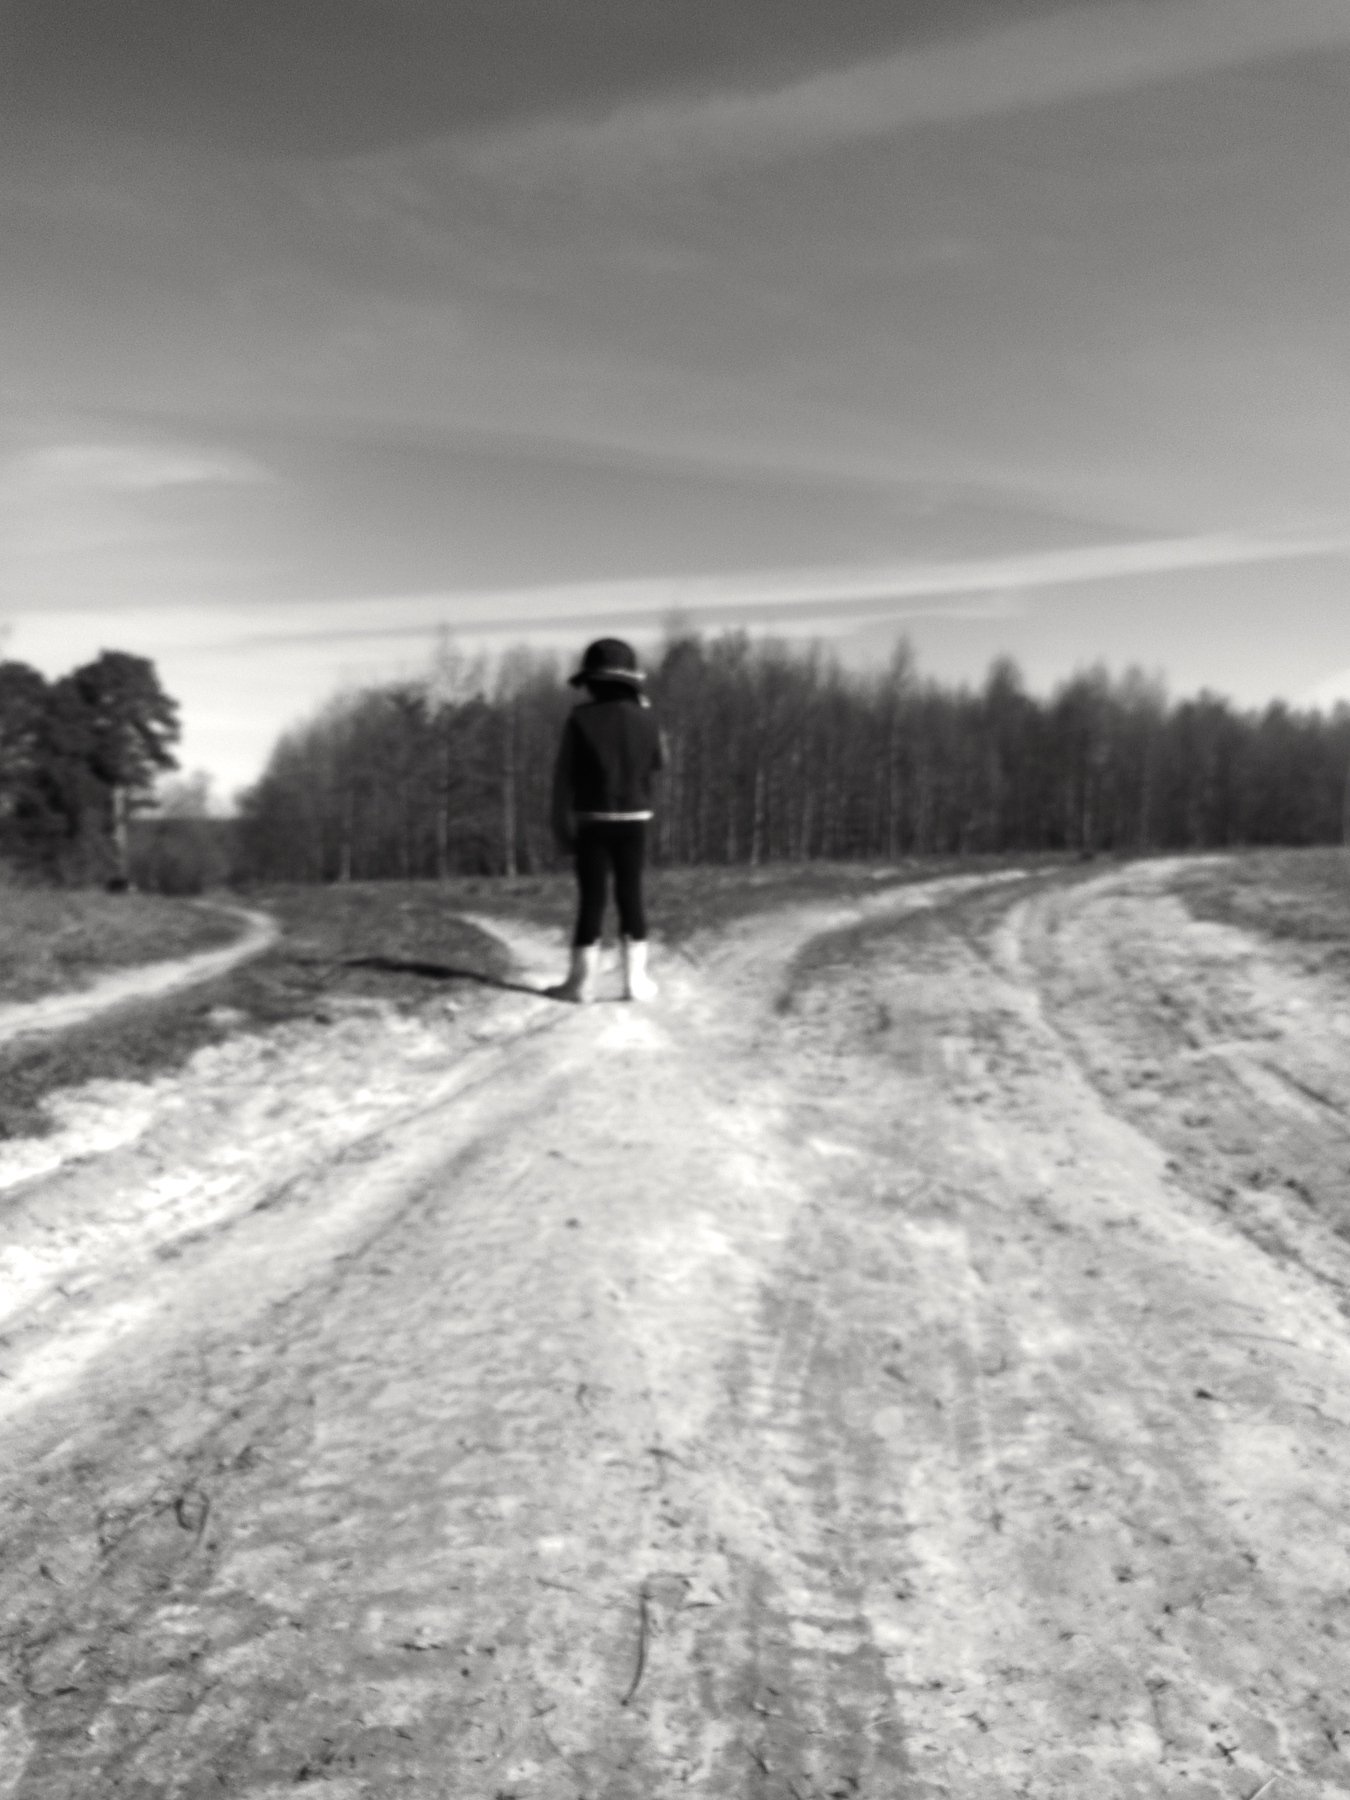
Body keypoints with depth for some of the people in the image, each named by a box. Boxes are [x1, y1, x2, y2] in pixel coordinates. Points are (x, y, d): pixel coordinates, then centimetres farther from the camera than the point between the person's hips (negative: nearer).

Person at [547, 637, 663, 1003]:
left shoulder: (581, 719, -8)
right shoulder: (644, 718, -2)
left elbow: (563, 776, -8)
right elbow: (655, 763, 14)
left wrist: (560, 823, -1)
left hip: (592, 821, -2)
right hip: (633, 821, 2)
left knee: (591, 899, 2)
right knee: (631, 896, 8)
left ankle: (582, 982, 6)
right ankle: (636, 980, 9)